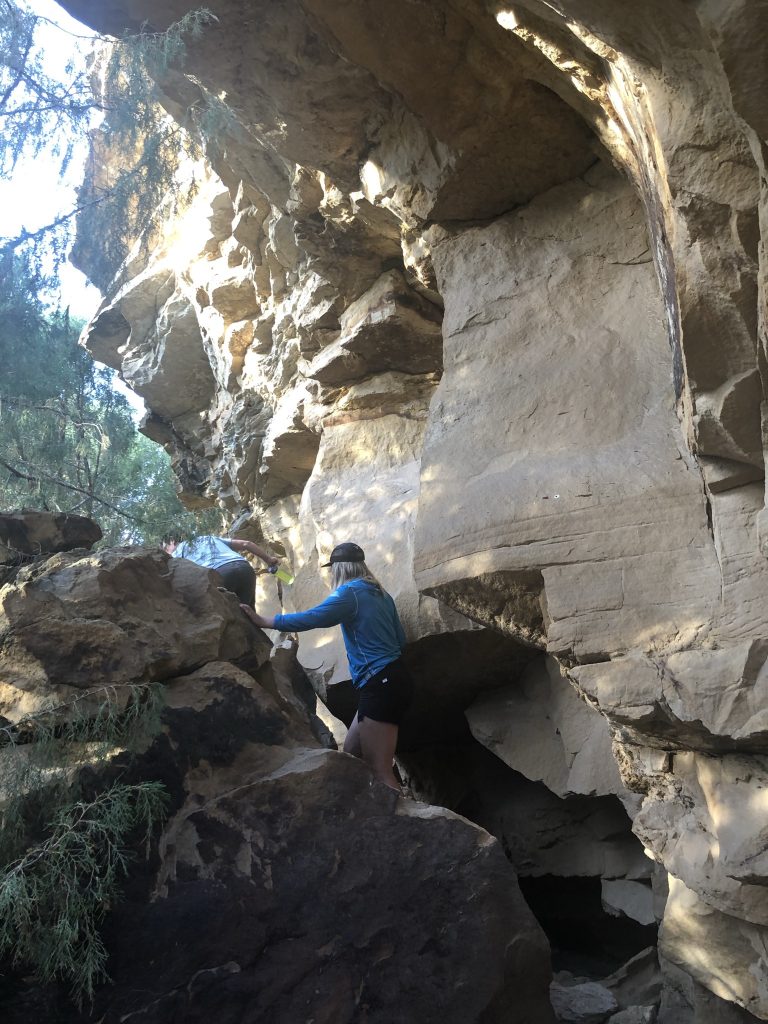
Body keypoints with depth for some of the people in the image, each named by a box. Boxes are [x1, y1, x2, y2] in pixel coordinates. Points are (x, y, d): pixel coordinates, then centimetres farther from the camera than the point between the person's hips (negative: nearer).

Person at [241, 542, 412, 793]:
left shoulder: (350, 592, -10)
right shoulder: (380, 594, 15)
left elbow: (308, 619, -17)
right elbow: (401, 640, 18)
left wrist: (262, 620, -9)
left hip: (380, 685, -9)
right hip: (395, 678, 9)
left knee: (380, 771, -6)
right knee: (352, 753, 14)